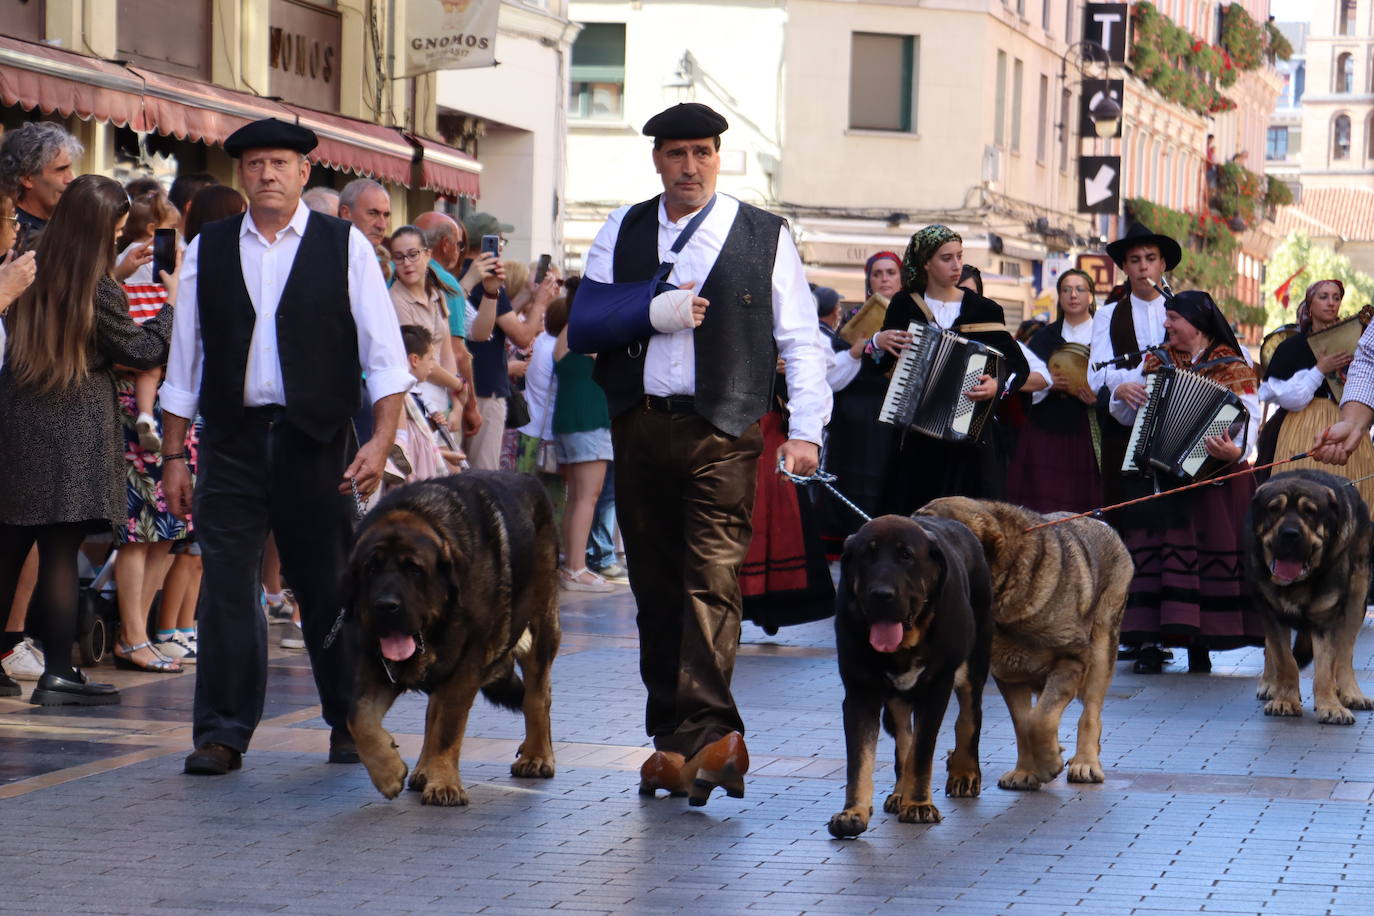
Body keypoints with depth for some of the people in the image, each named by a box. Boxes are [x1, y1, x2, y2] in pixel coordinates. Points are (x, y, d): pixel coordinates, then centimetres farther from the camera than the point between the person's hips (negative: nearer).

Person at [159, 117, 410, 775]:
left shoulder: (345, 247, 3)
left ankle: (351, 726, 19)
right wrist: (174, 455, 8)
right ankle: (222, 733, 2)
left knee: (329, 585, 5)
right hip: (231, 440, 1)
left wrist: (381, 439, -11)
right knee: (226, 585, -3)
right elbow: (185, 359, 12)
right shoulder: (207, 250, 9)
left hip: (314, 437, -1)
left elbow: (385, 353, 0)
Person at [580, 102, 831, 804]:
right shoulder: (623, 233, 14)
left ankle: (706, 731, -23)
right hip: (639, 429, 4)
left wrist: (805, 430, -5)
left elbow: (801, 340, 5)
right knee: (655, 586, 5)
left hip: (722, 432, -3)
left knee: (713, 578, -15)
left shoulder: (764, 236, 7)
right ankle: (671, 738, 9)